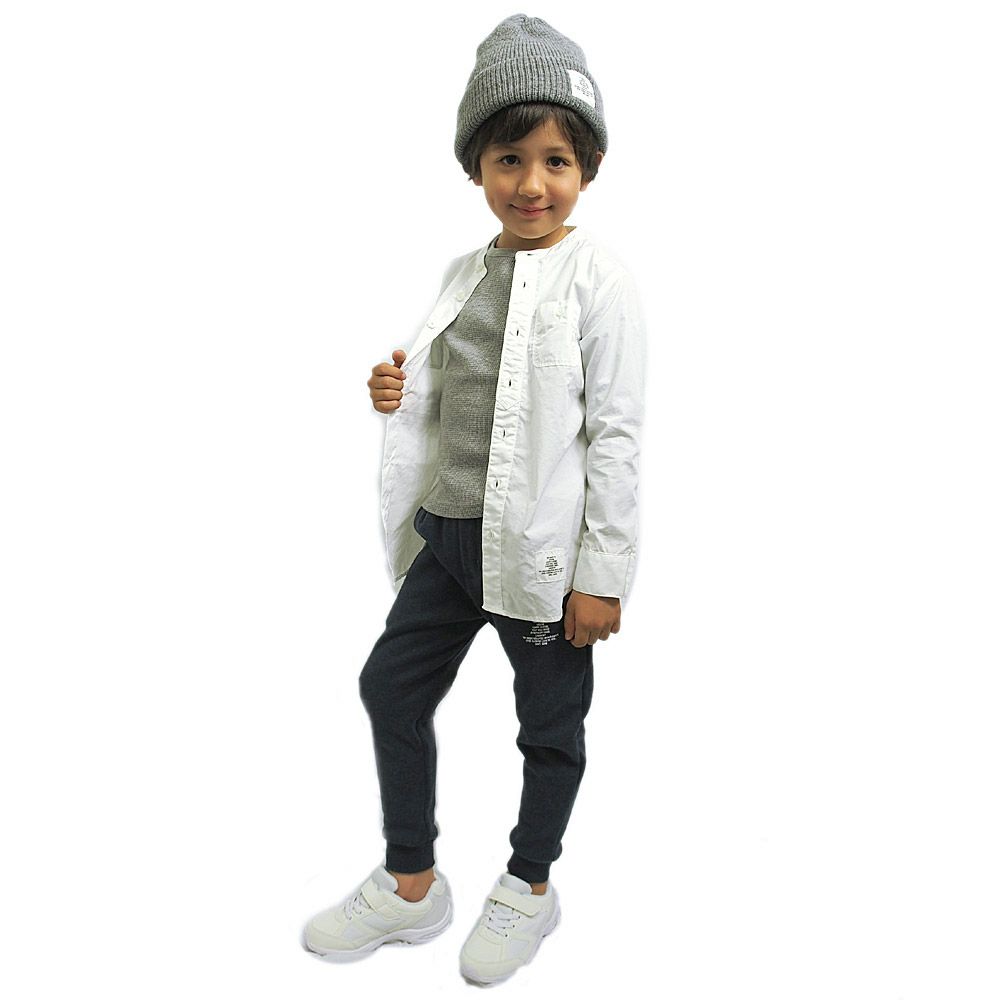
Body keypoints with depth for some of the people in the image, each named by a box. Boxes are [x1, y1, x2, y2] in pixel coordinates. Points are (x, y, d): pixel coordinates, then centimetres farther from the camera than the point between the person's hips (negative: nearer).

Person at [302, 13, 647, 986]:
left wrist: (603, 572, -15)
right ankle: (410, 884, 34)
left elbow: (617, 432, -13)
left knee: (550, 725, 11)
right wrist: (398, 392, -4)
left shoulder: (598, 278, -10)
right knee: (391, 687, 14)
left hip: (543, 546, -7)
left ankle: (529, 887, 37)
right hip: (450, 535, 7)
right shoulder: (466, 272, 9)